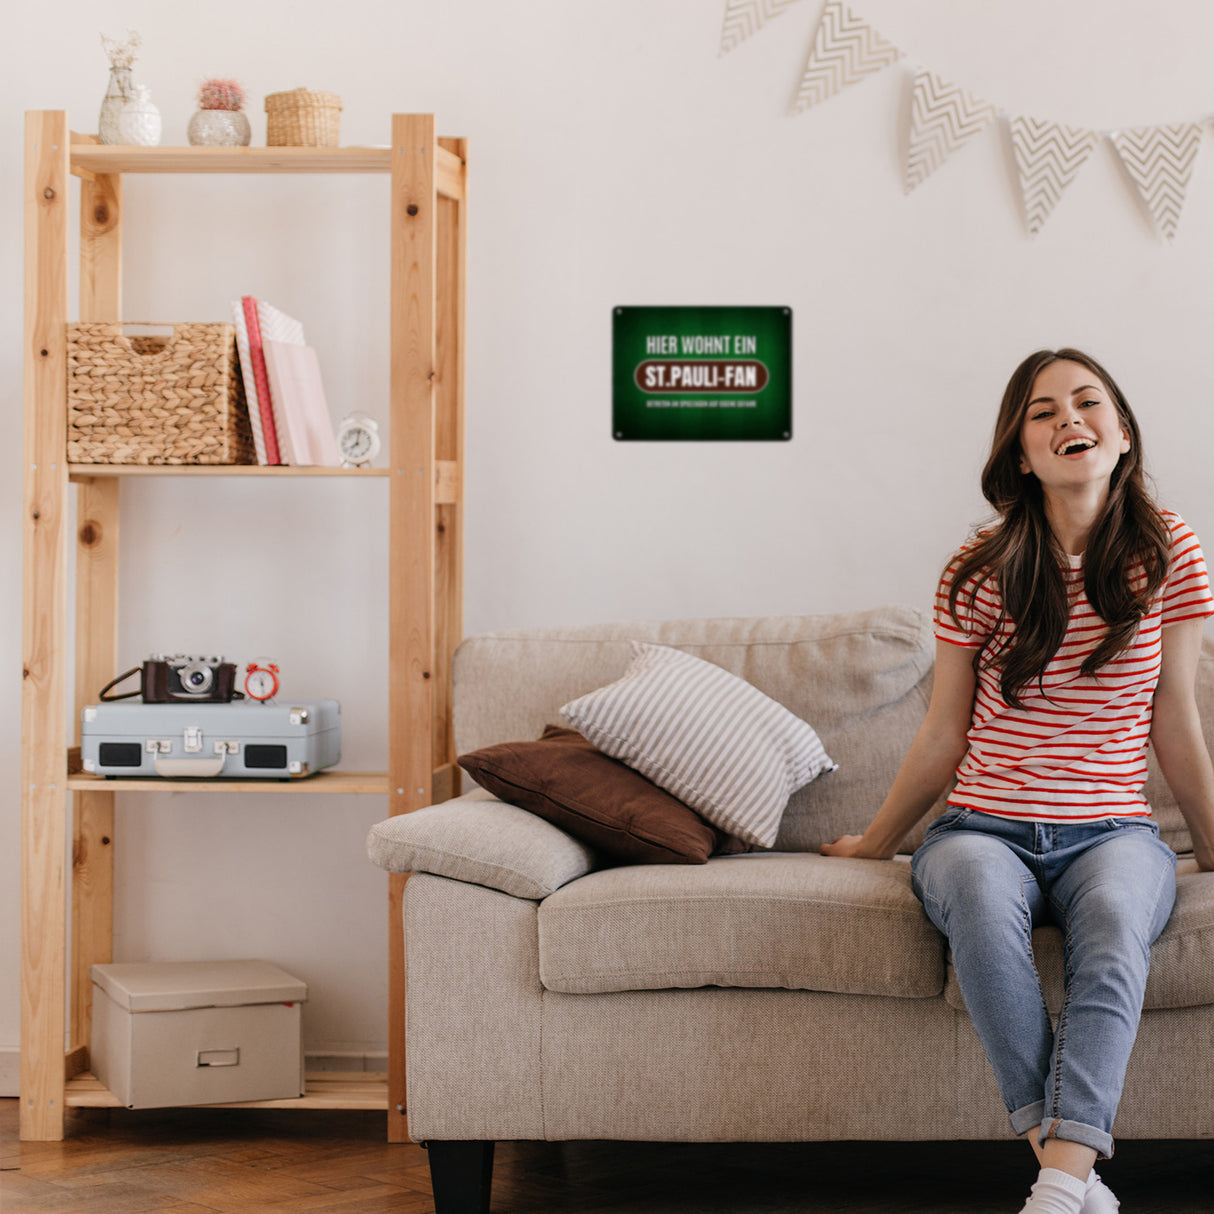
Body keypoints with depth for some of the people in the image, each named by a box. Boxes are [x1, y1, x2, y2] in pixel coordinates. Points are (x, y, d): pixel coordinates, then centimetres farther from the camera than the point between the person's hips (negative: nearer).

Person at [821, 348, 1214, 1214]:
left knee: (1114, 914, -37)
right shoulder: (982, 573, 2)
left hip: (1112, 830, 0)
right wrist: (875, 843, 19)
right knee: (980, 893, -38)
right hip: (985, 827, 0)